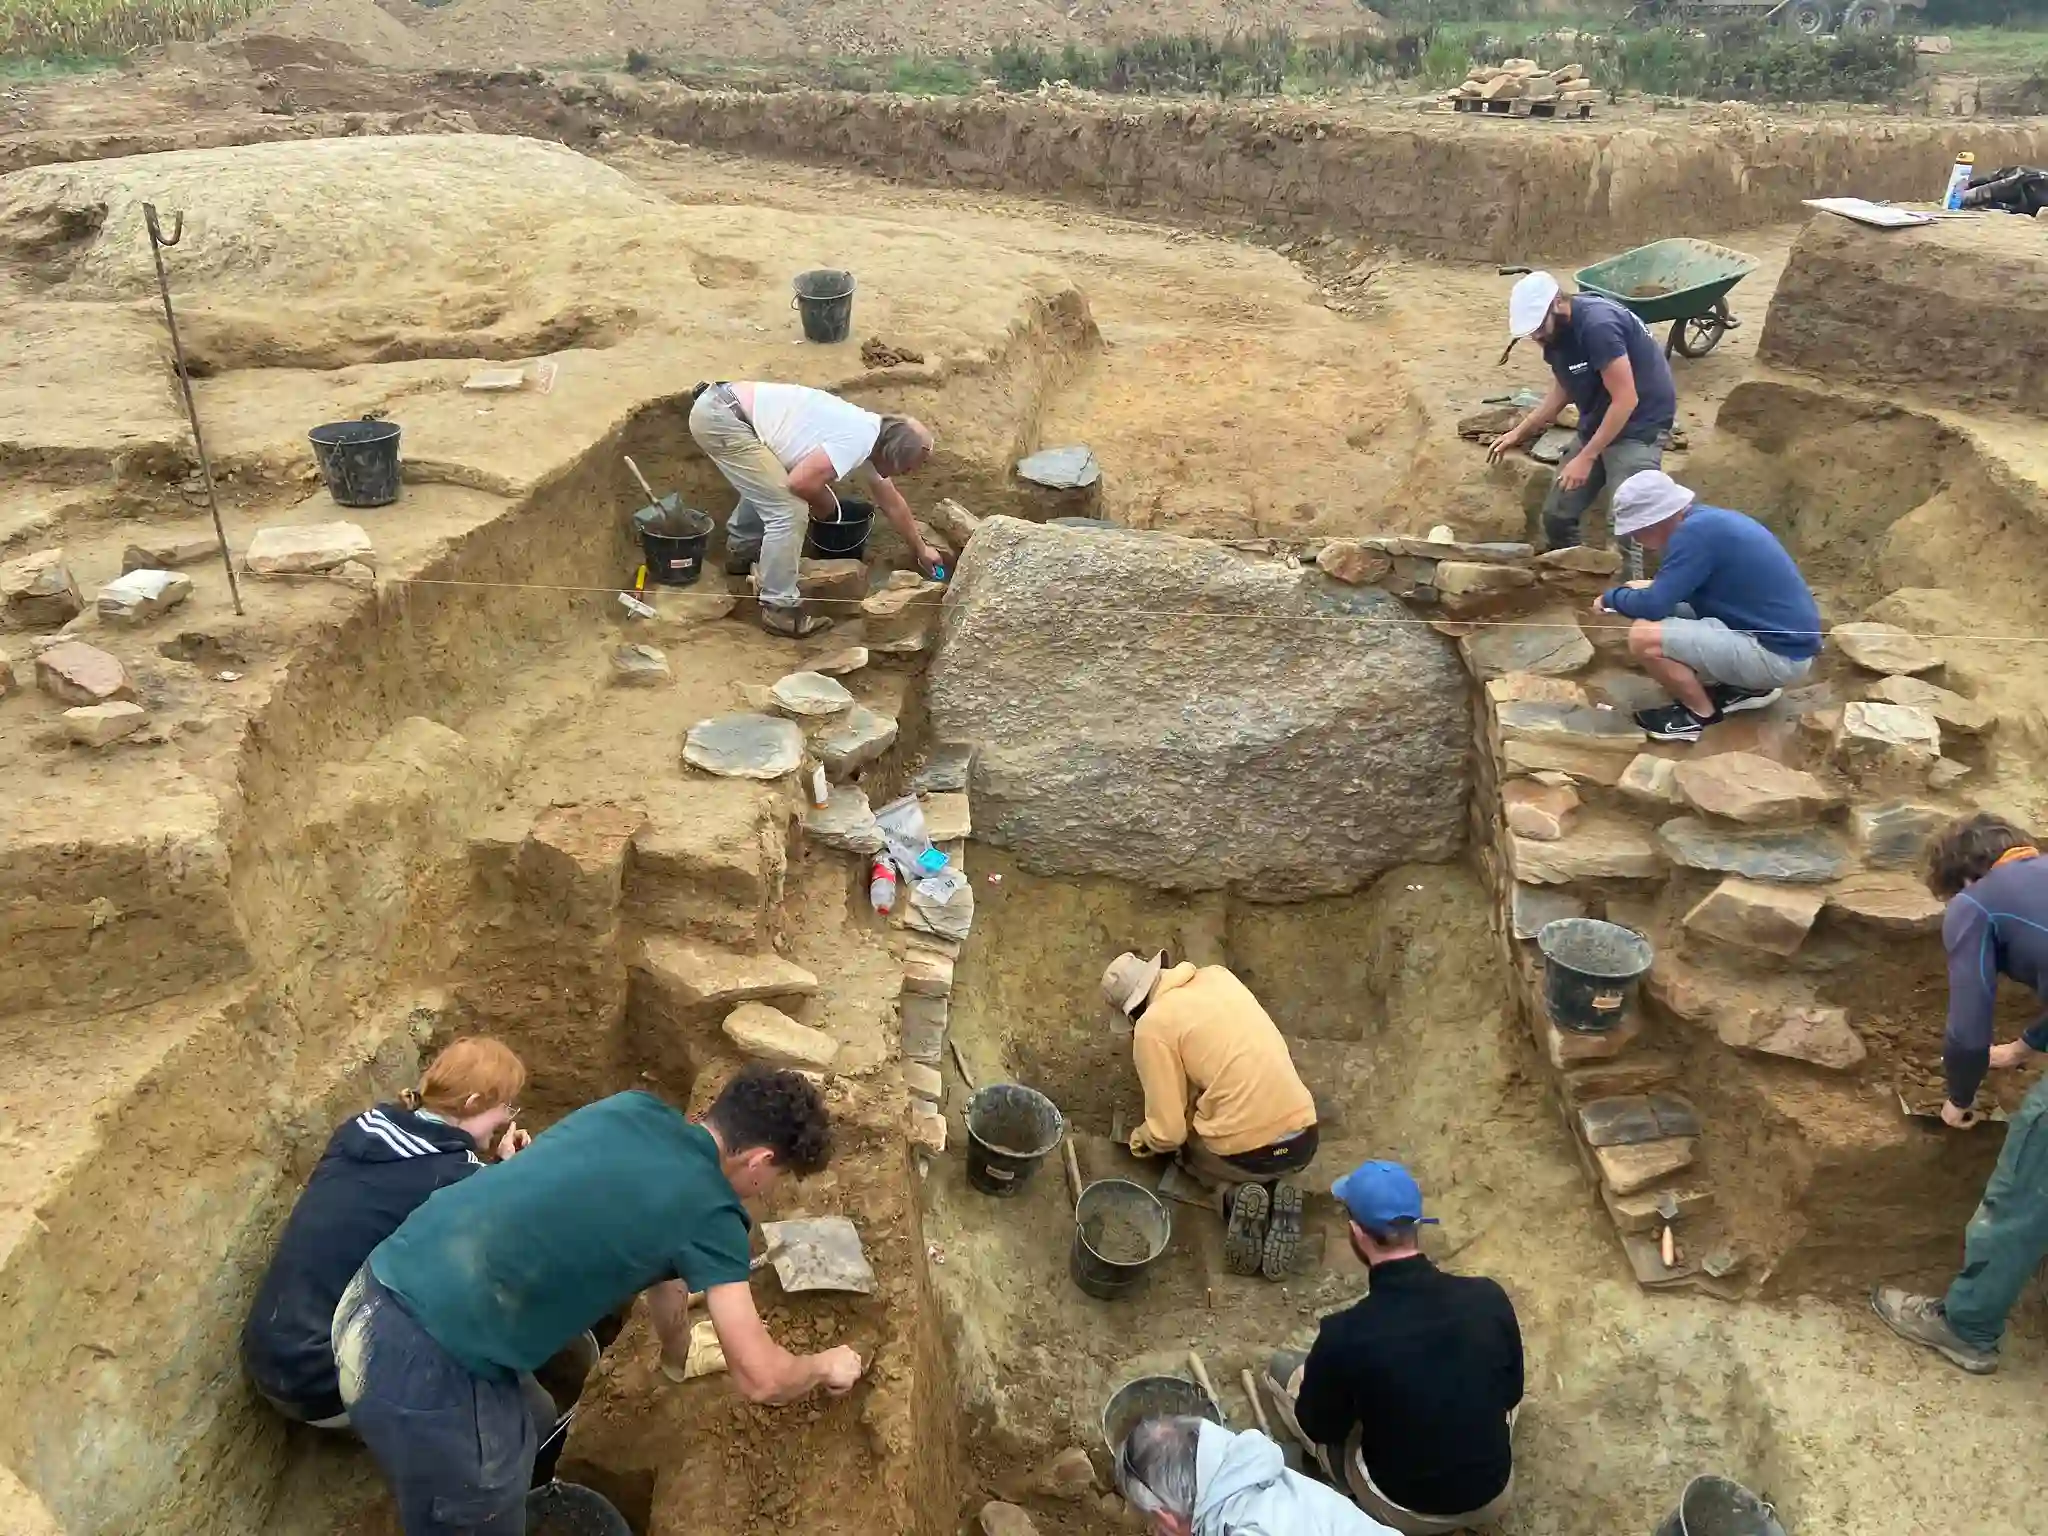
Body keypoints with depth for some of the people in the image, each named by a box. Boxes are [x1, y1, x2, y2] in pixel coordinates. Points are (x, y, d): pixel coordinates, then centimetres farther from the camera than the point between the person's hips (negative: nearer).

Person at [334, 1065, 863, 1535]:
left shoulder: (633, 1108, 12)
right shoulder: (709, 1212, -8)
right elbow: (760, 1379, -2)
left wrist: (679, 1348, 43)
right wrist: (825, 1366, 19)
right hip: (423, 1366, -8)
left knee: (523, 1432, 29)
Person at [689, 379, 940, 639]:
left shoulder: (871, 437, 14)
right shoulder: (856, 439, -17)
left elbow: (892, 503, 28)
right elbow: (801, 482, -23)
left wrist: (920, 549, 38)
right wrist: (828, 506, -2)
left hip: (723, 408, 10)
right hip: (721, 416, -10)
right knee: (788, 509, -9)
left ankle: (740, 553, 49)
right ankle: (780, 610, 0)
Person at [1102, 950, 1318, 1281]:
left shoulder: (1151, 1027, -8)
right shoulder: (1218, 976, 9)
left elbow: (1168, 1132, -6)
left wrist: (1143, 1139, 15)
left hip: (1247, 1153, -5)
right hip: (1303, 1139, 5)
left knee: (1178, 1142, 29)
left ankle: (1232, 1194, 2)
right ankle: (1274, 1193, 7)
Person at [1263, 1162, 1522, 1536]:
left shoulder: (1345, 1334, -27)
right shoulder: (1489, 1298, -18)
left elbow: (1320, 1428, -8)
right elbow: (1511, 1394, 1)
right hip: (1496, 1494, 3)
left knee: (1281, 1368, 13)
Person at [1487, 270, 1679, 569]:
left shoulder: (1598, 325, -27)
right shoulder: (1555, 330, 0)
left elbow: (1625, 400, -27)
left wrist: (1586, 457, -25)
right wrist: (1519, 432, 7)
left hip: (1639, 426, -9)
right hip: (1598, 424, 9)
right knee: (1557, 514, 8)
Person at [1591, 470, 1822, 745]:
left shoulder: (1696, 532, -21)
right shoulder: (1706, 519, 7)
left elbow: (1653, 606, -21)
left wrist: (1611, 597, -3)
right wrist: (1651, 588, 10)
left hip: (1779, 652, -10)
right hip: (1784, 634, 10)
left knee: (1643, 637, -19)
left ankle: (1702, 713, 3)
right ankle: (1747, 687, 18)